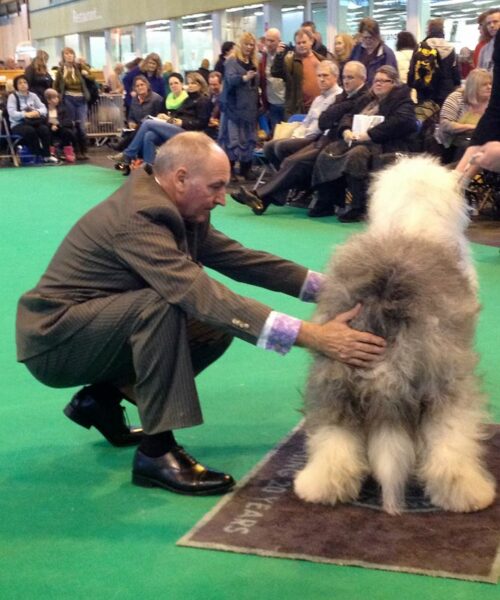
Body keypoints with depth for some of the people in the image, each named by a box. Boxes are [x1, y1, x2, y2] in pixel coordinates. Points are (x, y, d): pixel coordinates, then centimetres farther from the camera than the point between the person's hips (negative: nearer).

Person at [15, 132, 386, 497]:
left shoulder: (179, 211, 1)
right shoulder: (138, 218, -28)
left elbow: (241, 259, 0)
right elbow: (203, 297, -38)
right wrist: (310, 335, -43)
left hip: (96, 327, 9)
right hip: (54, 339, -9)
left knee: (218, 326, 2)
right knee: (162, 304, -33)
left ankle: (104, 397, 11)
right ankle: (157, 451, -22)